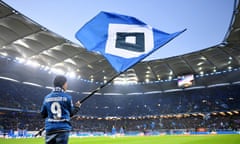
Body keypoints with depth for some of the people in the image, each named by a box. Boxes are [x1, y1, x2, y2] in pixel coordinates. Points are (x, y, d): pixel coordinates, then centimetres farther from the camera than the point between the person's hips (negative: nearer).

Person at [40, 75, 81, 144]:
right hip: (63, 128, -3)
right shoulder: (67, 97, -3)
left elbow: (43, 114, 11)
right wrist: (77, 107, 20)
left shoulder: (47, 97, 7)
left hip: (50, 129, 4)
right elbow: (71, 113, 4)